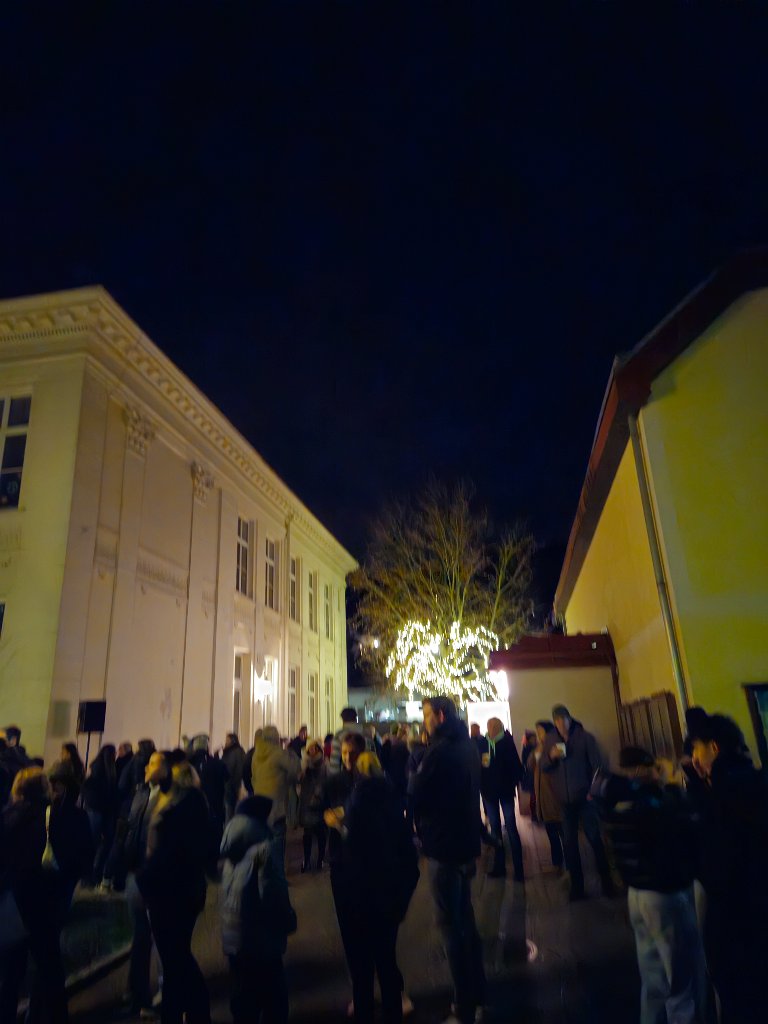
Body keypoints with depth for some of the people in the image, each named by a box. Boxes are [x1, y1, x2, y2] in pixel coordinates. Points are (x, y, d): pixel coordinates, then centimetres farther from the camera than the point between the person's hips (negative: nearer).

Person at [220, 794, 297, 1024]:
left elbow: (229, 893, 10)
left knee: (243, 991, 18)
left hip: (233, 934, 7)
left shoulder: (232, 851, 3)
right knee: (273, 992, 9)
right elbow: (272, 895, -22)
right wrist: (289, 921, -6)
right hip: (259, 936, -7)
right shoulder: (262, 849, -20)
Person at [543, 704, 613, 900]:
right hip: (564, 799, 3)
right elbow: (543, 767, 4)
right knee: (570, 842, 7)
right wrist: (551, 756, -15)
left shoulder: (585, 737, -6)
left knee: (594, 838, 4)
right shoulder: (550, 739, 2)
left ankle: (606, 881, 20)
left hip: (584, 796, -3)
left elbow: (597, 765, -5)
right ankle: (576, 885, 18)